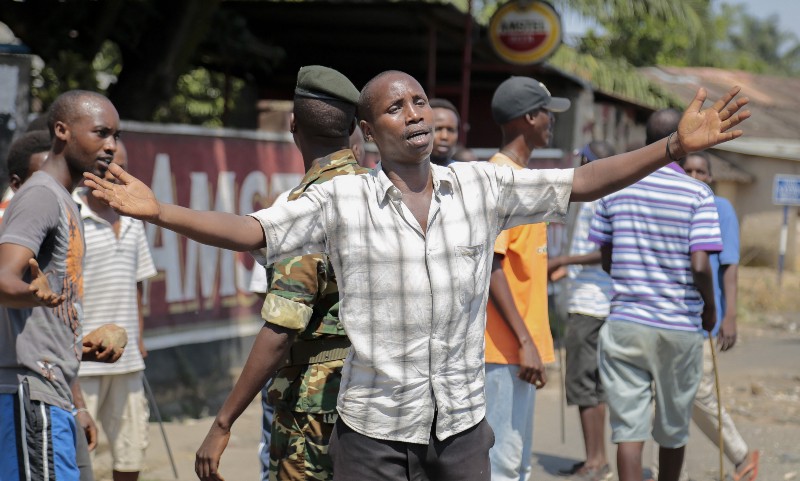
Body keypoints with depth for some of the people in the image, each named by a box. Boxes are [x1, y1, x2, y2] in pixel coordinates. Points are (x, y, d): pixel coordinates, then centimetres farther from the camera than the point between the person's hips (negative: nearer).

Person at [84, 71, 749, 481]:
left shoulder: (482, 186, 2)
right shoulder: (342, 200, -5)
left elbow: (580, 183, 0)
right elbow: (252, 231, -11)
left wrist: (675, 147, -7)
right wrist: (159, 212, -23)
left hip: (462, 418, 2)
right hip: (374, 426, -2)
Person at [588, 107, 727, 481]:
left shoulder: (616, 188, 2)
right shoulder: (698, 195, -8)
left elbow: (606, 259, 9)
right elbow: (700, 266, -14)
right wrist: (710, 307, 4)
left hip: (625, 321, 1)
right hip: (680, 327, -1)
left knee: (628, 426, -1)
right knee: (673, 429, 16)